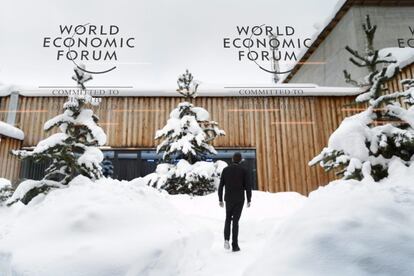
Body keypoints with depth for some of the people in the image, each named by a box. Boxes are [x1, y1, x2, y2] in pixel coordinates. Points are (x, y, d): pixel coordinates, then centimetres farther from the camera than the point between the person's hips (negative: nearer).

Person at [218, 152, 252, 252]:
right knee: (235, 221, 3)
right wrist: (249, 200, 0)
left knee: (228, 219, 19)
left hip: (228, 199, 2)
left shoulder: (225, 169, 1)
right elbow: (248, 186, -8)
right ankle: (235, 245, 3)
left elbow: (221, 186, 0)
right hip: (239, 199, -2)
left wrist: (220, 200, 8)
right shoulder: (244, 170, -5)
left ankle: (226, 239, 0)